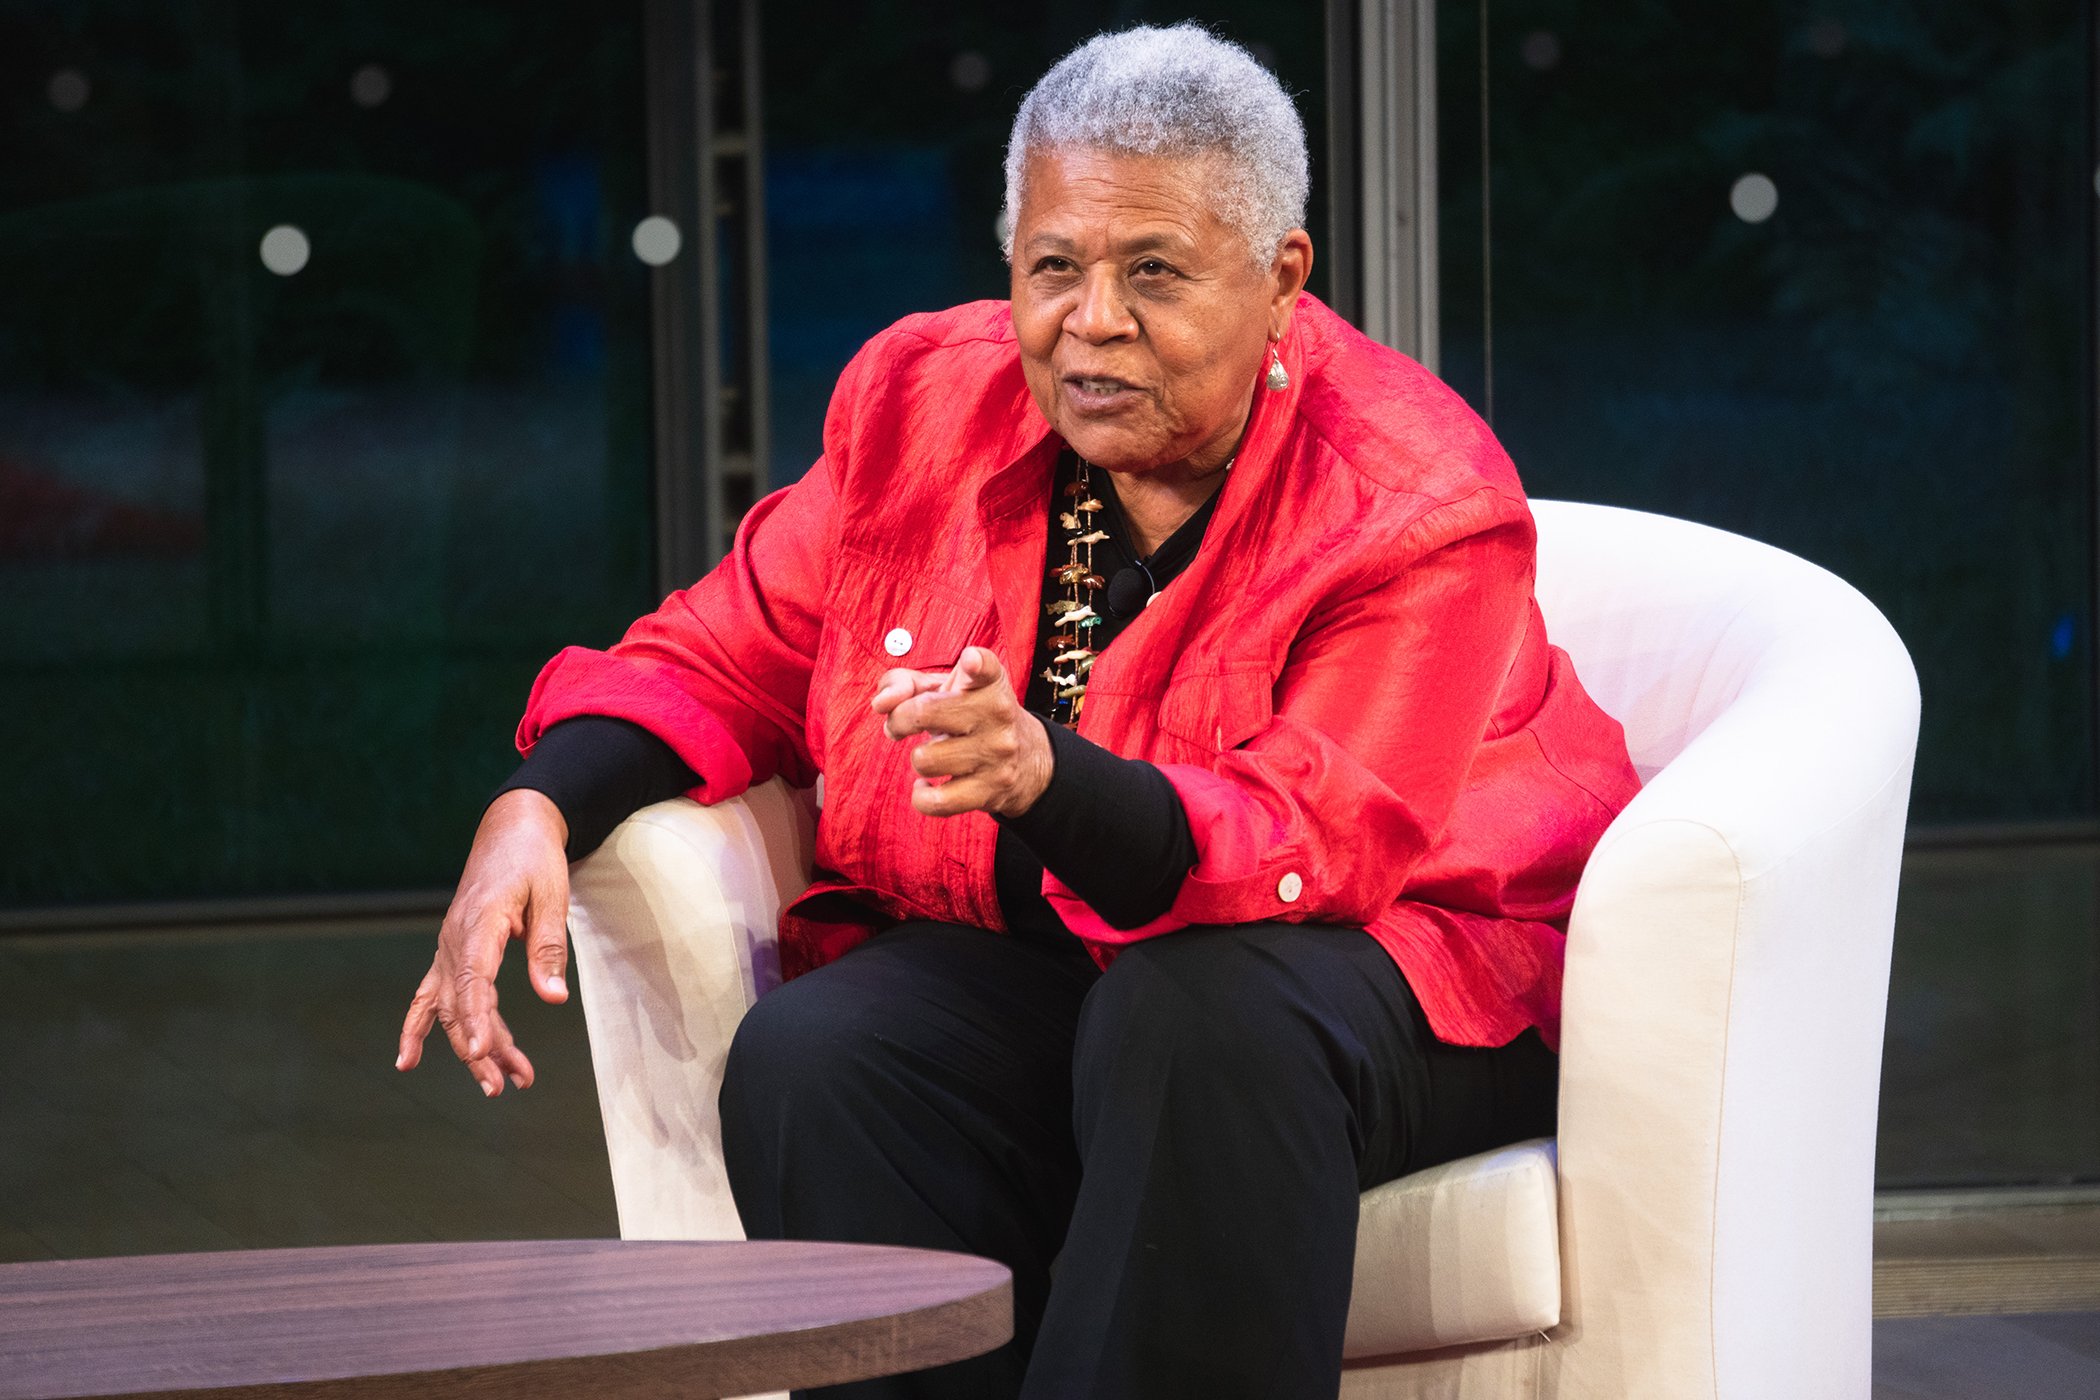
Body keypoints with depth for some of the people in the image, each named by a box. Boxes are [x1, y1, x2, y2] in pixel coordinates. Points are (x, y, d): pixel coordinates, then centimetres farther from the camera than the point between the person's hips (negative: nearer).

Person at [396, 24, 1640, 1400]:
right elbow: (728, 658, 9)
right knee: (807, 1066, -26)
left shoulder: (1413, 505, -18)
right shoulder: (926, 401, -1)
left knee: (1197, 1021, -39)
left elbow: (1306, 853, -28)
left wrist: (1046, 779, -48)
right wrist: (541, 806, -12)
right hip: (1026, 972, 5)